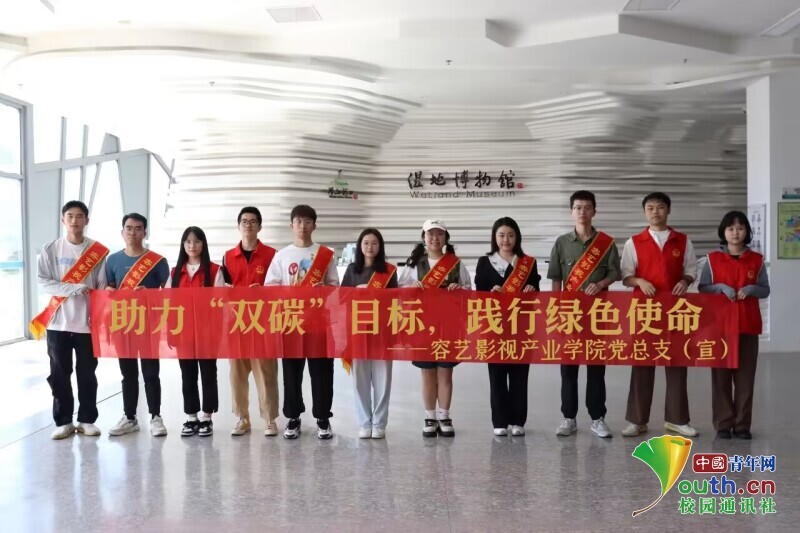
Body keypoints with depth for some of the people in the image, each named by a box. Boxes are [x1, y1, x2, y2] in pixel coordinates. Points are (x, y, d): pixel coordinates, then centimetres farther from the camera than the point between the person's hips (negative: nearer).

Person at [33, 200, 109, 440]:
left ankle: (87, 420, 18)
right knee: (59, 374, 5)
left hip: (88, 322, 0)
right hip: (58, 322, 0)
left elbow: (103, 286, 2)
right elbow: (43, 282, -5)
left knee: (87, 374, 6)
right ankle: (63, 421, 16)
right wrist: (75, 288, -17)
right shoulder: (50, 249, 1)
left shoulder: (98, 251, 1)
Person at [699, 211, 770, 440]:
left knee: (745, 375, 3)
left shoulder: (756, 260, 6)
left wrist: (751, 289, -11)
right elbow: (702, 288, 2)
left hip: (748, 326, 1)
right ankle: (723, 423, 9)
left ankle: (742, 424, 11)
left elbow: (765, 290, 8)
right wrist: (721, 287, -14)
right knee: (721, 375, 1)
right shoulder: (713, 259, 2)